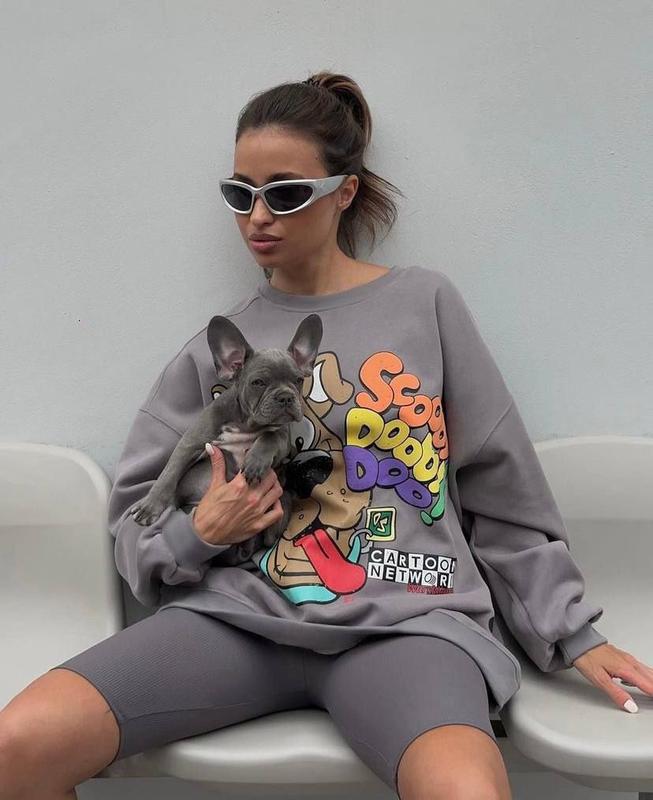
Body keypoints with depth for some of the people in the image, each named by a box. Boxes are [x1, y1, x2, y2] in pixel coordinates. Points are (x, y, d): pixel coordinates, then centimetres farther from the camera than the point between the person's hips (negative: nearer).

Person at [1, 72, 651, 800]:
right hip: (241, 611, 2)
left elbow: (504, 496, 11)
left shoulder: (425, 304, 8)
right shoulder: (218, 345, 12)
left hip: (404, 617, -2)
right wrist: (198, 532, -7)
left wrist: (572, 631, 10)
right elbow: (136, 516, 14)